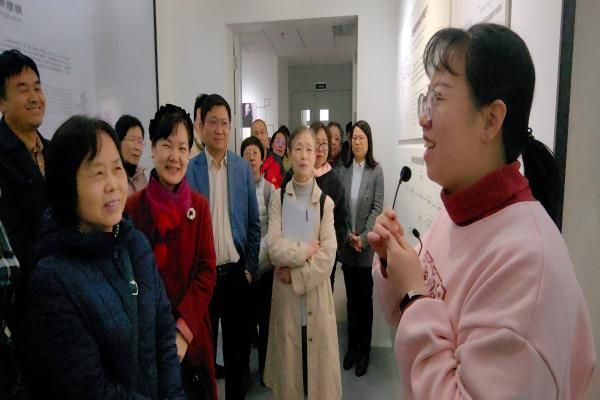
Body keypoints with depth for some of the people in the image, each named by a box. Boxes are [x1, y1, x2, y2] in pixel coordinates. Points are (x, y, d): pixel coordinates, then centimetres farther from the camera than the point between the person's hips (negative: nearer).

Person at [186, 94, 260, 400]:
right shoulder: (189, 169, -5)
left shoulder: (243, 168, 2)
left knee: (238, 346, 16)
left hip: (237, 272, 2)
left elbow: (254, 223, 5)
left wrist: (250, 268, 1)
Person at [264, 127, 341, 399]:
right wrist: (305, 250, -10)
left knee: (319, 361, 10)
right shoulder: (278, 197, 1)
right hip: (284, 294, 0)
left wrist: (296, 275, -12)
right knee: (288, 360, 11)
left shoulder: (325, 202, 0)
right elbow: (274, 248, -10)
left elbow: (328, 255, -9)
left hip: (316, 292, 0)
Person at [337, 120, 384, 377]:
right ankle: (352, 345, 28)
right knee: (351, 297, 13)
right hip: (346, 244, 3)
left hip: (367, 245, -3)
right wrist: (348, 236, -7)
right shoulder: (343, 170, 3)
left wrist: (363, 237, -13)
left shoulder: (376, 171, -5)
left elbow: (377, 209, -7)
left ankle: (364, 349, 22)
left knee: (365, 297, 8)